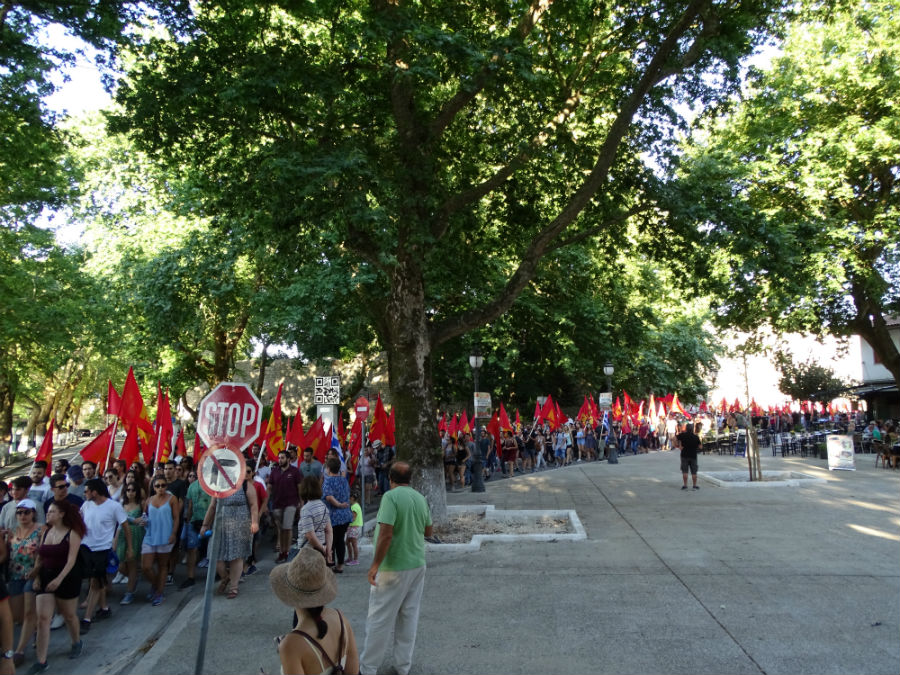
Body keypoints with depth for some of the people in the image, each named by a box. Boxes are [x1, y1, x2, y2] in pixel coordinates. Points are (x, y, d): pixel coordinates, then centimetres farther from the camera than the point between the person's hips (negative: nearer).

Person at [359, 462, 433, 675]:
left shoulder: (391, 496, -16)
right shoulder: (420, 498, 4)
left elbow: (386, 534, -24)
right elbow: (429, 531, 14)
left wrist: (375, 565, -18)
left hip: (394, 567, -6)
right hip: (417, 564, 7)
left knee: (380, 618, 6)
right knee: (409, 616, 14)